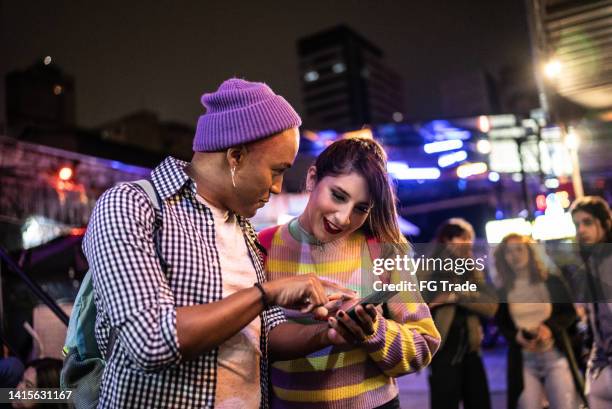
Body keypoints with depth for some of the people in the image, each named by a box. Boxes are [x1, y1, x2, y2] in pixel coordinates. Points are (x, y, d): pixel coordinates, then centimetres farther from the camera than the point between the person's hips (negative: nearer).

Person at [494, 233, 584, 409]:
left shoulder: (552, 282, 3)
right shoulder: (503, 292, 5)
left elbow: (571, 313, 4)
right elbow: (501, 325, 11)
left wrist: (550, 326, -15)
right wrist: (517, 336, -11)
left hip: (556, 356, 0)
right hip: (523, 362, 1)